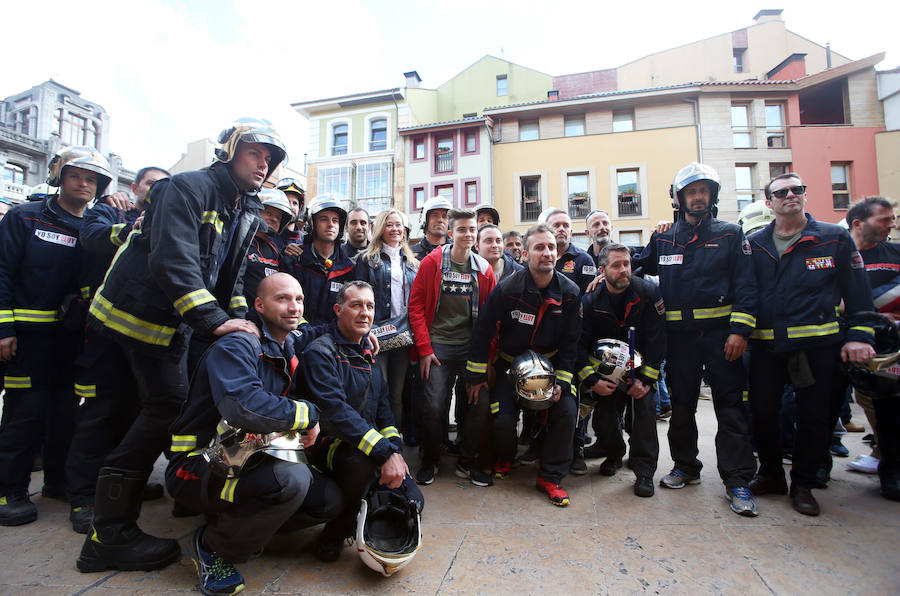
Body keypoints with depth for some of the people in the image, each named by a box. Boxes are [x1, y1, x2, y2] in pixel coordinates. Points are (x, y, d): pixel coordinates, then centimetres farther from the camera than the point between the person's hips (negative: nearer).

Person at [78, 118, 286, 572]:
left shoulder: (247, 212, 10)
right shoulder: (188, 188, -17)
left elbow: (230, 273, 13)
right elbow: (174, 259, -30)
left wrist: (240, 318, -1)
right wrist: (214, 320, -35)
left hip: (180, 321, 9)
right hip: (142, 313, -8)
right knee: (168, 407, -9)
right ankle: (108, 534, 4)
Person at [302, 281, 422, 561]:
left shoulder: (368, 354, 11)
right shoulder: (321, 352, -14)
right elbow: (336, 412, -26)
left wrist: (395, 448, -2)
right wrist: (384, 453, -31)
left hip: (369, 444, 7)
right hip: (327, 444, -7)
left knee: (411, 500, -3)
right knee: (362, 459, -37)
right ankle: (334, 535, -9)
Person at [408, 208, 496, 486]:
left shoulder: (484, 269, 5)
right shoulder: (432, 263, -3)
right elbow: (416, 306, -2)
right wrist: (424, 349, -7)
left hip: (472, 346, 3)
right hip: (438, 346, -2)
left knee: (481, 403, -2)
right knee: (434, 406, -5)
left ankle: (466, 462, 21)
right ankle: (430, 460, 22)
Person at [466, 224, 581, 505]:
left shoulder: (570, 292, -9)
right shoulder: (508, 288, -18)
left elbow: (570, 342, -1)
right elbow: (482, 330, -11)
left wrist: (561, 381, -9)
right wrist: (476, 375, -8)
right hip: (510, 364, -2)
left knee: (566, 412, -14)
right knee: (503, 419, -12)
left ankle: (550, 477, 7)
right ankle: (504, 458, 25)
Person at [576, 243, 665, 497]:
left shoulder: (649, 292, -13)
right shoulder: (591, 300, -10)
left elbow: (656, 340, -14)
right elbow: (580, 343, -11)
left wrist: (645, 379, -19)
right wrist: (592, 380, -21)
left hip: (640, 365, -1)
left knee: (644, 404, -21)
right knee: (603, 415, -7)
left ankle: (644, 470, -6)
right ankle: (614, 453, 24)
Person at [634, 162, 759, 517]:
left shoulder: (730, 235, 4)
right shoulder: (663, 240, 10)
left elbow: (746, 286, -3)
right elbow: (638, 267, 23)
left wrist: (739, 330, -12)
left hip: (721, 334, -2)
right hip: (680, 337, 2)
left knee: (731, 408, -1)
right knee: (681, 406, 11)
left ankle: (737, 481, 11)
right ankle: (685, 467, 28)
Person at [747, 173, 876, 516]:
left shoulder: (835, 239, 4)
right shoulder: (755, 245, 7)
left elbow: (858, 292, 4)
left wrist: (860, 336, -5)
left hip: (818, 345, -1)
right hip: (766, 346, 1)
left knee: (814, 417, 6)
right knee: (762, 412, 5)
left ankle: (803, 484, 25)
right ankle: (771, 474, 27)